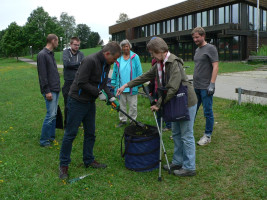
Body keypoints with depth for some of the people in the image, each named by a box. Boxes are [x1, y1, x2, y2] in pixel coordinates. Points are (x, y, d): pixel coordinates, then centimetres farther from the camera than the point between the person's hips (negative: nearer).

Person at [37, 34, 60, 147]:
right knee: (51, 115, -9)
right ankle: (44, 141, 2)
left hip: (56, 89, 9)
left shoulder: (51, 54, 16)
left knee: (54, 114, 12)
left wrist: (57, 87, 17)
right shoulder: (42, 55, -11)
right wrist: (47, 91, -18)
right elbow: (42, 75, -16)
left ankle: (51, 137, 21)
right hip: (50, 90, -9)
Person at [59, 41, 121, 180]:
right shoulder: (90, 61, -22)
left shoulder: (106, 65, 8)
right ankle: (63, 164, 13)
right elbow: (82, 83, -25)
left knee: (90, 133, 14)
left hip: (90, 102, 9)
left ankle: (89, 160, 29)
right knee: (70, 133, 0)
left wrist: (111, 97, -1)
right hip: (77, 101, -9)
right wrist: (98, 92, -20)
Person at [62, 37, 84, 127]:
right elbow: (66, 63, -16)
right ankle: (67, 124, 17)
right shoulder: (66, 52, 1)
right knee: (68, 105, 4)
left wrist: (72, 65, -14)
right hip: (68, 82, -2)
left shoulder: (81, 54, 8)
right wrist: (78, 63, -9)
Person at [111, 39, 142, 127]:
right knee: (121, 104, 13)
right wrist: (113, 83, 7)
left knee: (133, 105, 5)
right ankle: (122, 120, 27)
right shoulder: (118, 58, 7)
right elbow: (115, 71, 11)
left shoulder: (135, 57, -3)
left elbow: (139, 71, -3)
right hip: (120, 86, 3)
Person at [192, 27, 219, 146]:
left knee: (208, 112, 0)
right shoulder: (197, 49, 17)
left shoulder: (210, 48, -6)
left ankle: (208, 136, 11)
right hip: (196, 87, 8)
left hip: (206, 87, -8)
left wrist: (212, 84, -18)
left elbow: (215, 66, -12)